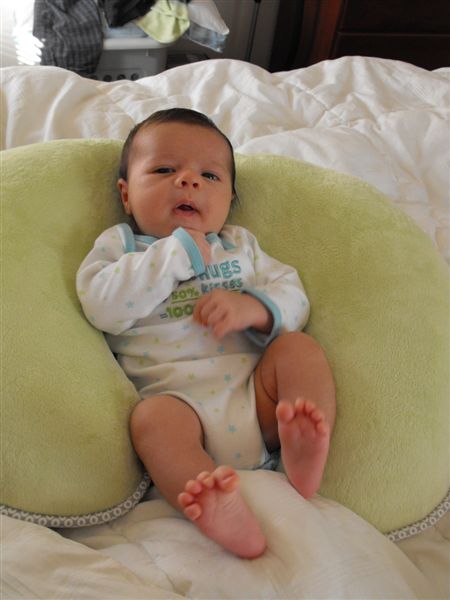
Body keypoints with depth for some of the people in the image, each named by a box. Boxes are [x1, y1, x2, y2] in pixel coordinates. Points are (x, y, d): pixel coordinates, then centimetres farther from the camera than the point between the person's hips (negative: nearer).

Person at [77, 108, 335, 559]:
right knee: (153, 418, -33)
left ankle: (301, 450, -37)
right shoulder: (119, 244, 13)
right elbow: (102, 308, -8)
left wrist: (254, 308, -13)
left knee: (299, 347, -18)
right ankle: (222, 513, -52)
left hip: (256, 389, 4)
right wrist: (176, 252, -10)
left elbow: (293, 297, 11)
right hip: (178, 398, -3)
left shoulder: (239, 244, 21)